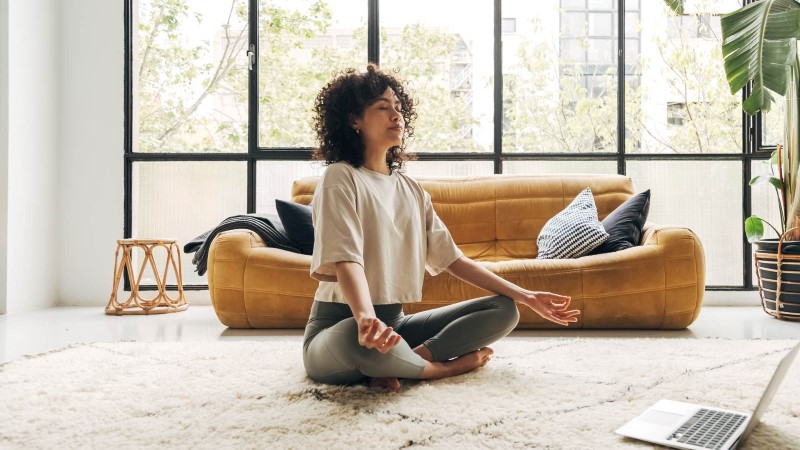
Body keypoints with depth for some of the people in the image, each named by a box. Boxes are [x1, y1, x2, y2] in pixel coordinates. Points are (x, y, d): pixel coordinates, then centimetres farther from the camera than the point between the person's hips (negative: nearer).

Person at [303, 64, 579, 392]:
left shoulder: (411, 189, 12)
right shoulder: (341, 178, -9)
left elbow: (452, 258, 11)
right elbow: (346, 261, -24)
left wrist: (526, 296, 6)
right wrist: (366, 318, -44)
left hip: (395, 322, 7)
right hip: (341, 328, -7)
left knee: (504, 310, -3)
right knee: (362, 339, -43)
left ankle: (395, 365, -18)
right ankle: (445, 366, -12)